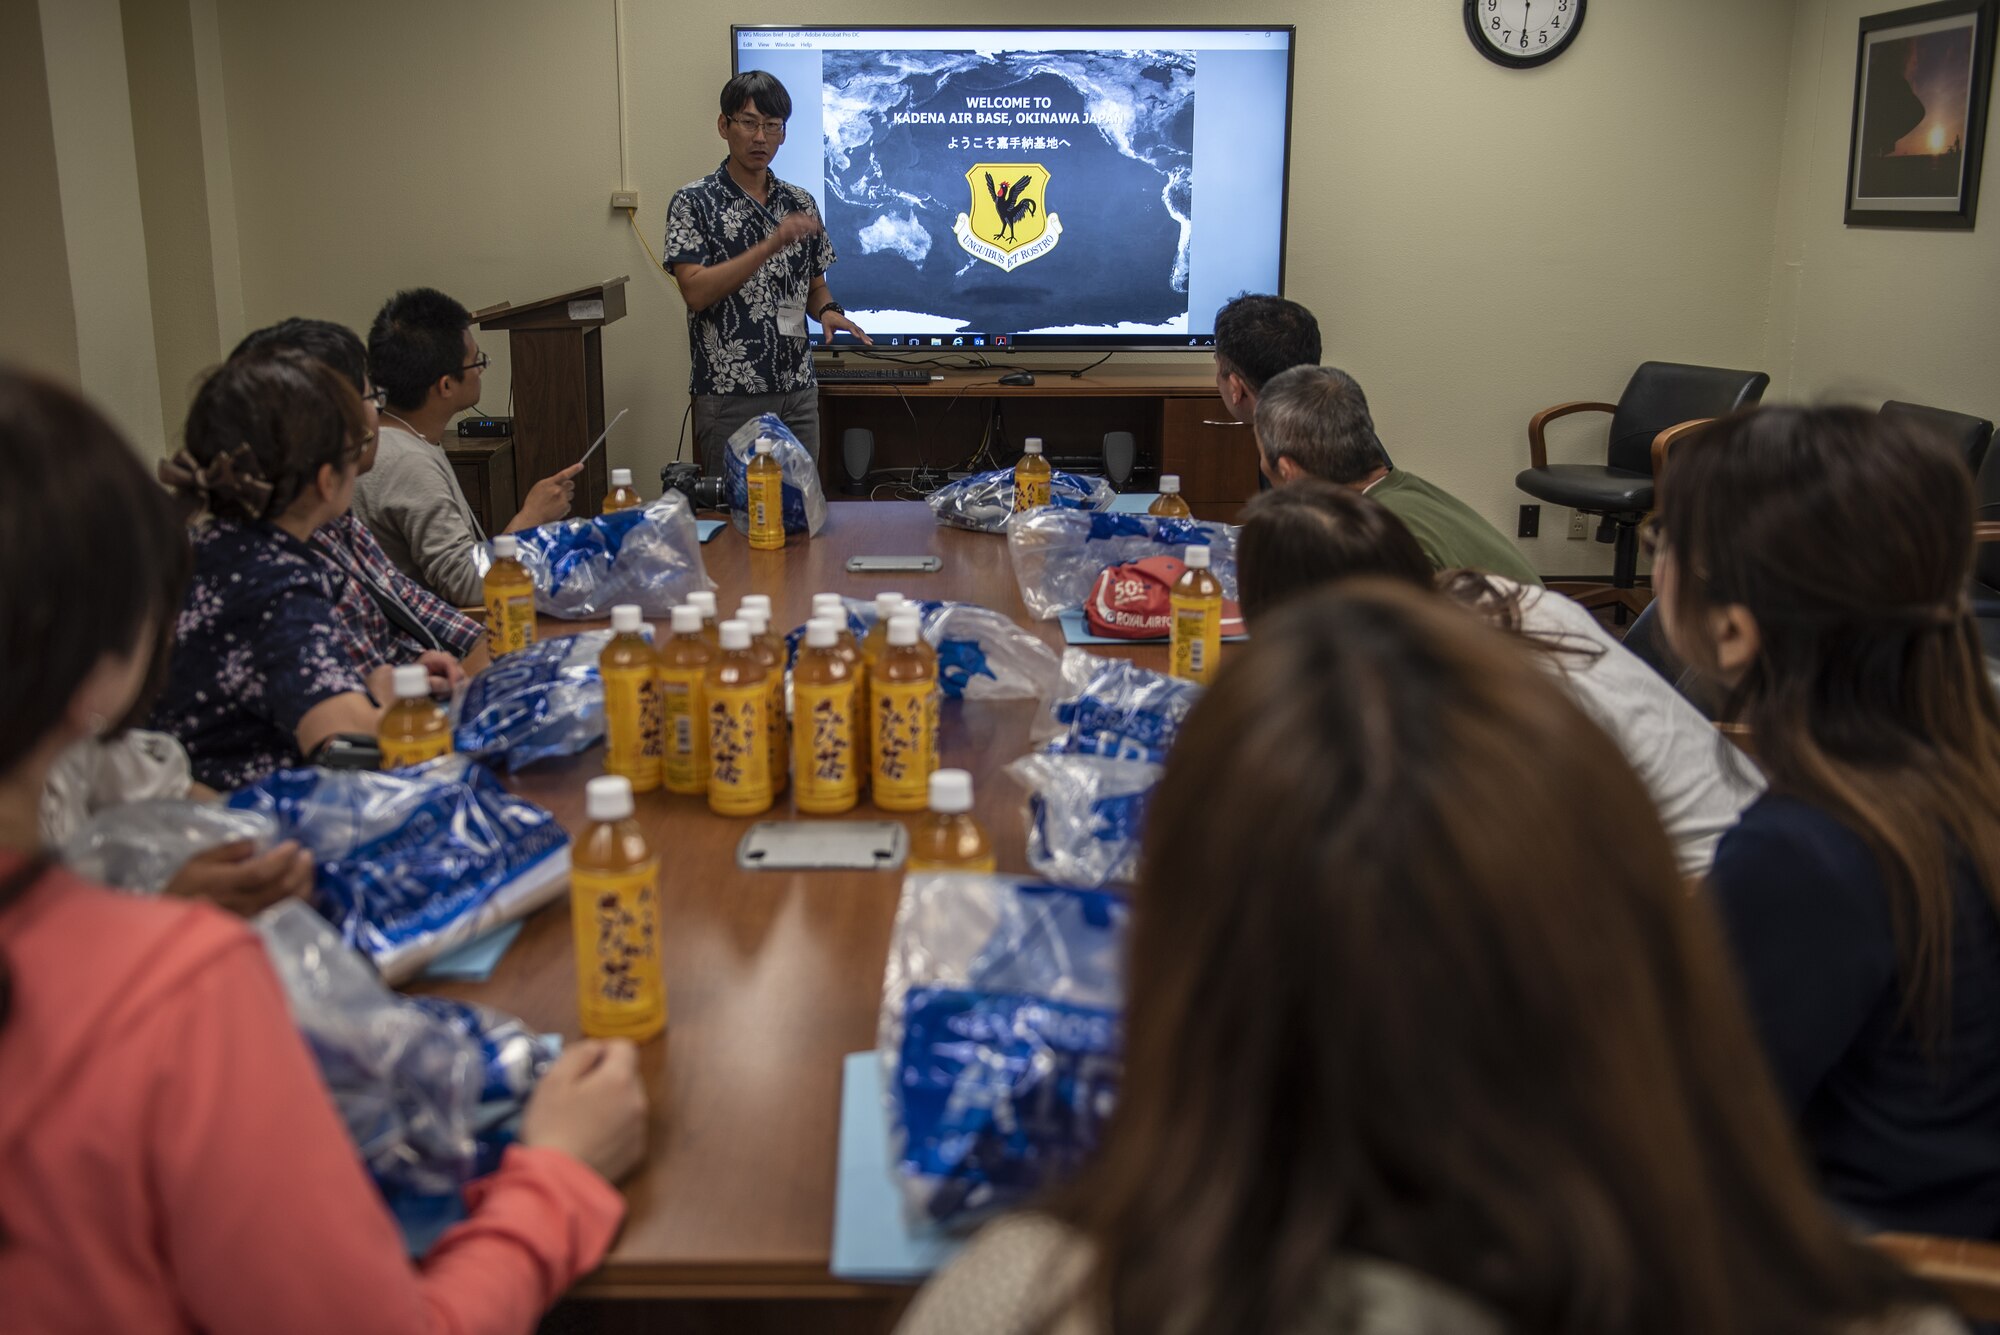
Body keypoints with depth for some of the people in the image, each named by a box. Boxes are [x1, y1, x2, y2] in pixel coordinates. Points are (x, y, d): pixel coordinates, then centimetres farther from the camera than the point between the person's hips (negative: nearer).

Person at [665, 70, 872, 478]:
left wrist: (827, 309, -5)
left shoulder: (800, 203, 10)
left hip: (798, 391, 5)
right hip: (729, 395, -4)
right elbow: (696, 291, -15)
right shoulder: (694, 202, -4)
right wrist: (770, 245, -22)